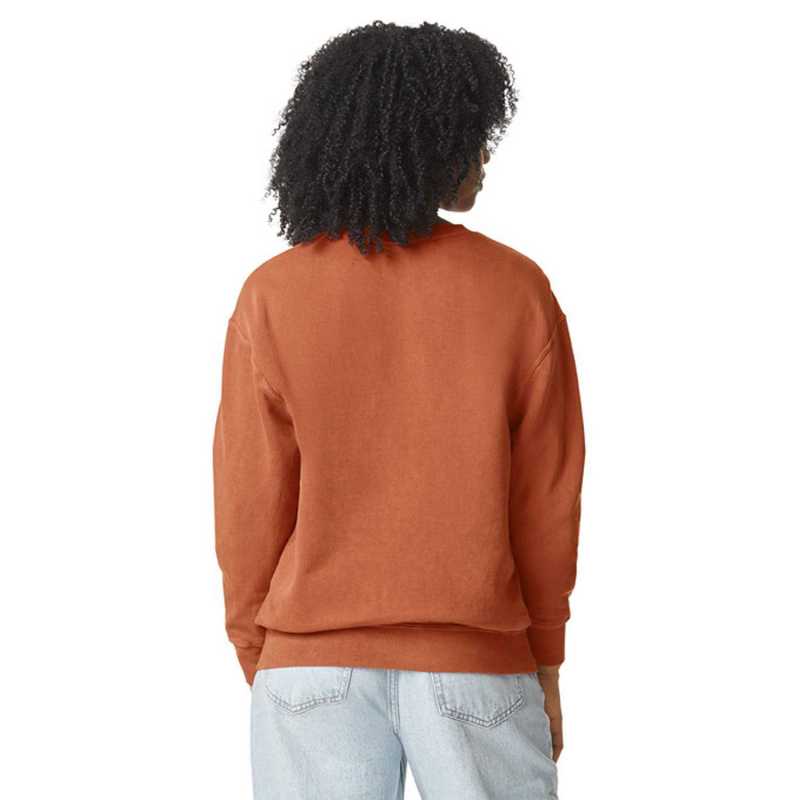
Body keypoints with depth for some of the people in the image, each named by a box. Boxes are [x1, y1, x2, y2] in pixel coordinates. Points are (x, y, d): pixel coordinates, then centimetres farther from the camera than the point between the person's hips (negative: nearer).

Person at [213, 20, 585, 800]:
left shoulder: (273, 297, -7)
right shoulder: (518, 291, -6)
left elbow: (250, 510, -4)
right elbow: (549, 501, -1)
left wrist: (256, 661, 9)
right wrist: (545, 662, 10)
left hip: (316, 665, 1)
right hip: (476, 661, 0)